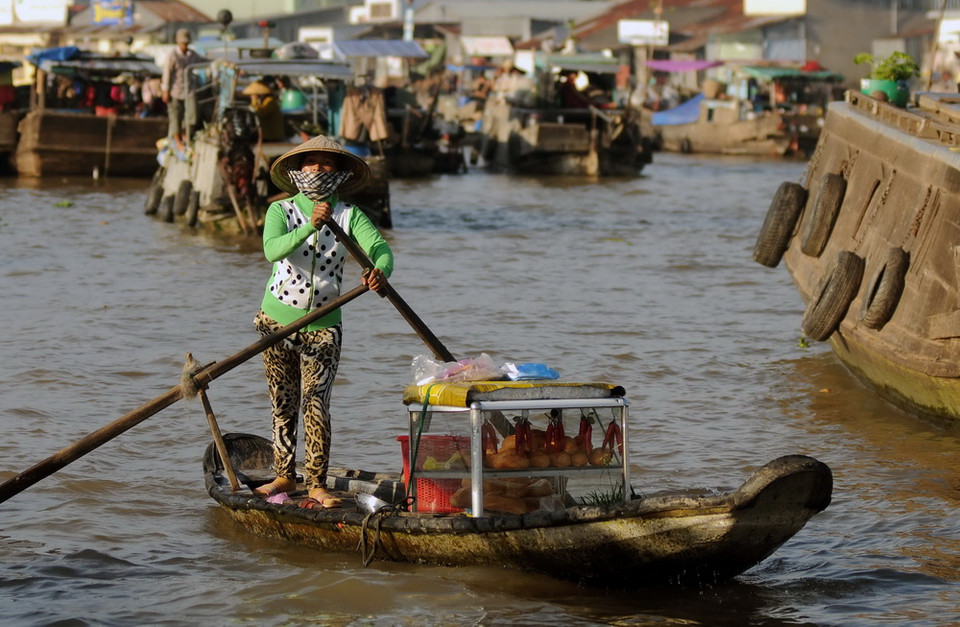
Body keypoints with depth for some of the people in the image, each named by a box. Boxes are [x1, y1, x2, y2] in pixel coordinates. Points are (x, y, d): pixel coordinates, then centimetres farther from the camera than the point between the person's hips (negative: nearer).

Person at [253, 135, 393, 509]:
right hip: (277, 320, 1)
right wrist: (310, 227, -39)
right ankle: (284, 476, 23)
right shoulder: (281, 211, -5)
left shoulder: (349, 216, -3)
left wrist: (380, 271, -42)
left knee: (316, 405, -8)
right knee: (283, 405, 11)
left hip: (322, 327, -1)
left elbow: (380, 247, -19)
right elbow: (273, 250, -24)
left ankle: (316, 485, -4)